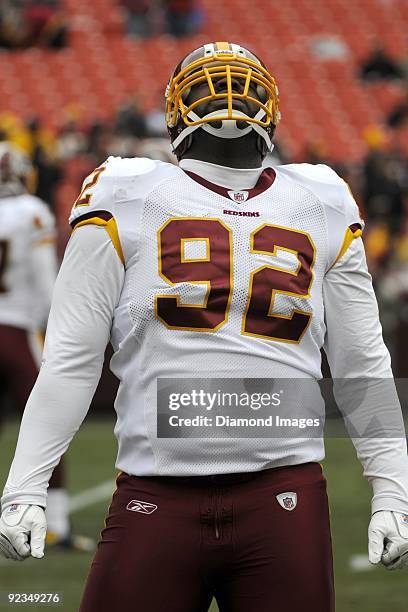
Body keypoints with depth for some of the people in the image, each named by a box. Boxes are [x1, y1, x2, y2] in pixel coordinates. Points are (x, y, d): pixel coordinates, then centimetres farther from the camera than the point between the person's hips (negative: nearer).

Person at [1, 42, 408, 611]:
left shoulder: (320, 210, 14)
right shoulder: (128, 199, 6)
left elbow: (362, 368, 17)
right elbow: (70, 361, 4)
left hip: (284, 498, 2)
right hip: (156, 499, -2)